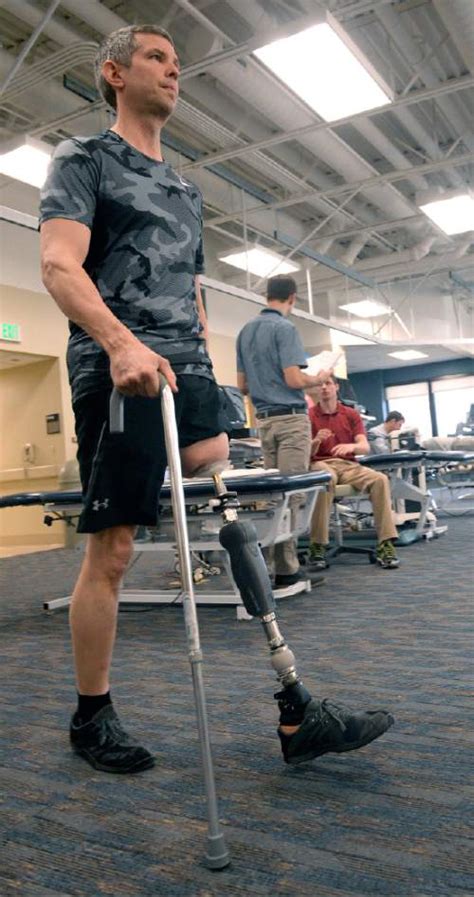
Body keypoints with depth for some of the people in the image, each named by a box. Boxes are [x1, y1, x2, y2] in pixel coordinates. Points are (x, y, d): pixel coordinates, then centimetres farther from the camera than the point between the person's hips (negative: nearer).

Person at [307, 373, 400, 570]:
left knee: (380, 479, -27)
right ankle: (317, 547, -32)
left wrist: (351, 446, -22)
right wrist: (316, 441, -22)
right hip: (320, 465, -3)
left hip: (349, 465, 3)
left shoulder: (351, 414, 12)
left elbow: (365, 447, 1)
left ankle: (385, 544, -24)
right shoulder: (309, 416, 5)